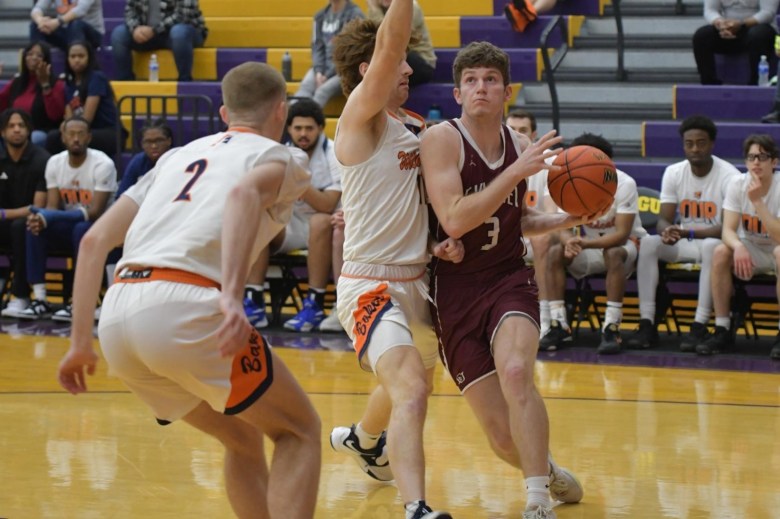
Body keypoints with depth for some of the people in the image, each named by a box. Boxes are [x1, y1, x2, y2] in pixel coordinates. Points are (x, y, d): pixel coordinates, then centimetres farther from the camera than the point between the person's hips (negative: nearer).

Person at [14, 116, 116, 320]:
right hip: (68, 224, 5)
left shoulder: (103, 164, -18)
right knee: (35, 226, -22)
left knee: (82, 229, -37)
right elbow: (53, 206, -4)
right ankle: (40, 300, -22)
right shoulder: (55, 163, -2)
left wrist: (49, 217, -35)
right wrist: (42, 217, -32)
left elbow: (96, 211, -25)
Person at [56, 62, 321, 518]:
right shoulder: (275, 156, 13)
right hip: (182, 308, -6)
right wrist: (231, 297, -27)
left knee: (243, 438, 24)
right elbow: (244, 192, -14)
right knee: (299, 430, 11)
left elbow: (95, 240, 20)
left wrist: (81, 342, 22)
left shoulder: (179, 156, 29)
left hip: (117, 316, 6)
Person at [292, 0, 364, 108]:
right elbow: (317, 46, 8)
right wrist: (318, 72, -9)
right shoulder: (320, 16, 12)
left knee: (323, 90, -31)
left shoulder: (354, 15, -6)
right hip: (323, 66, 4)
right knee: (305, 87, -26)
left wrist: (327, 76, -14)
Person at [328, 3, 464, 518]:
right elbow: (390, 45, -27)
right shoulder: (362, 117, -12)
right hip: (370, 283, -9)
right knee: (410, 388, -28)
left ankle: (363, 439, 59)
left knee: (416, 383, 30)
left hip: (416, 279, 9)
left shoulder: (417, 127, 11)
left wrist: (445, 241, 4)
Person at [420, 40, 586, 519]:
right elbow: (455, 220, -24)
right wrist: (516, 172, -26)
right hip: (456, 288, -2)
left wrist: (564, 221, 6)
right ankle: (549, 473, 31)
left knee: (515, 372, -31)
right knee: (504, 437, -3)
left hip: (509, 279, 2)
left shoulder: (520, 145, 6)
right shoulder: (442, 139, -11)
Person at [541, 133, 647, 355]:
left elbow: (622, 234, -28)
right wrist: (570, 242, -39)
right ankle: (559, 325, -20)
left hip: (626, 245, -4)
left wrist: (585, 243, -43)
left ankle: (611, 328, -36)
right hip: (589, 247, 4)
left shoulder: (624, 184, -23)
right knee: (555, 253, -22)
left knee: (613, 254, -38)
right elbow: (564, 227, -13)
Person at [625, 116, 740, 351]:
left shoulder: (729, 176, -14)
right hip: (683, 244, 4)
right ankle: (647, 324, -26)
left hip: (715, 242, -4)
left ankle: (699, 326, -39)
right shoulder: (673, 173, 0)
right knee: (648, 243, -23)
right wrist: (667, 231, -29)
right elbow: (664, 219, -2)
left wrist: (689, 232, -33)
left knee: (712, 247, -39)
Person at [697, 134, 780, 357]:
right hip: (749, 248, 3)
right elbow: (728, 230, -16)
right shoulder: (737, 184, -10)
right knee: (721, 252, -27)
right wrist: (739, 247, -39)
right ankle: (722, 330, -20)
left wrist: (757, 201, -35)